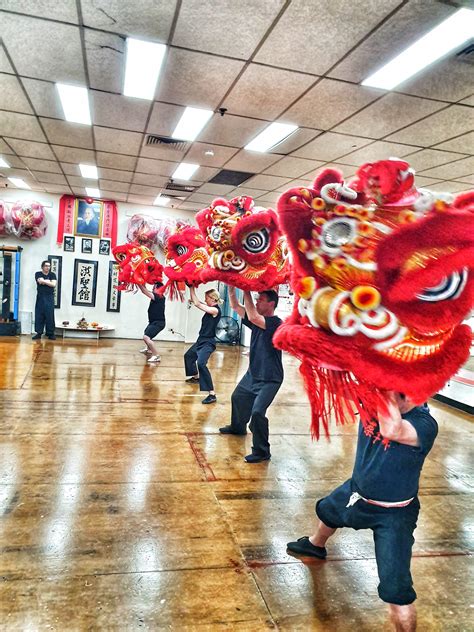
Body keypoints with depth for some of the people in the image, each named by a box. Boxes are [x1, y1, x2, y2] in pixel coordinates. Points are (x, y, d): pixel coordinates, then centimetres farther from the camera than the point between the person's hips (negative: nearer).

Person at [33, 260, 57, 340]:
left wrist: (44, 281, -5)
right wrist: (49, 281, -3)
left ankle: (50, 333, 1)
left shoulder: (52, 274, 10)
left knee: (50, 316, -2)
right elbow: (40, 281, -13)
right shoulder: (38, 274, 7)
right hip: (40, 297, 0)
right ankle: (39, 333, 5)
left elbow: (54, 284, -6)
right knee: (39, 315, 0)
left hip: (50, 297, 0)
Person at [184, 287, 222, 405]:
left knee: (201, 363, -29)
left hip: (208, 342, -10)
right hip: (201, 340, 11)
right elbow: (198, 303, 19)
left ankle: (212, 394, -30)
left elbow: (197, 304, -23)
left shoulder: (216, 310, -20)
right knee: (188, 356, 30)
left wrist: (192, 288, -15)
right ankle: (196, 377, 54)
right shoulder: (210, 308, 7)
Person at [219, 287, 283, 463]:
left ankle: (262, 452, -3)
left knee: (257, 411, -21)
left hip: (269, 379, -9)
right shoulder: (257, 320, 0)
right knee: (238, 398, 26)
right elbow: (235, 306, 1)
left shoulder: (276, 323, -23)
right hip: (252, 374, 9)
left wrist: (246, 292, -31)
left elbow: (252, 317, -39)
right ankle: (238, 427, 54)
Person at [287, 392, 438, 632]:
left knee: (395, 589, -14)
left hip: (393, 515, -6)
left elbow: (391, 429, -51)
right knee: (326, 511, 34)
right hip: (357, 490, 7)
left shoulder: (425, 425, -32)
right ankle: (316, 545, 70)